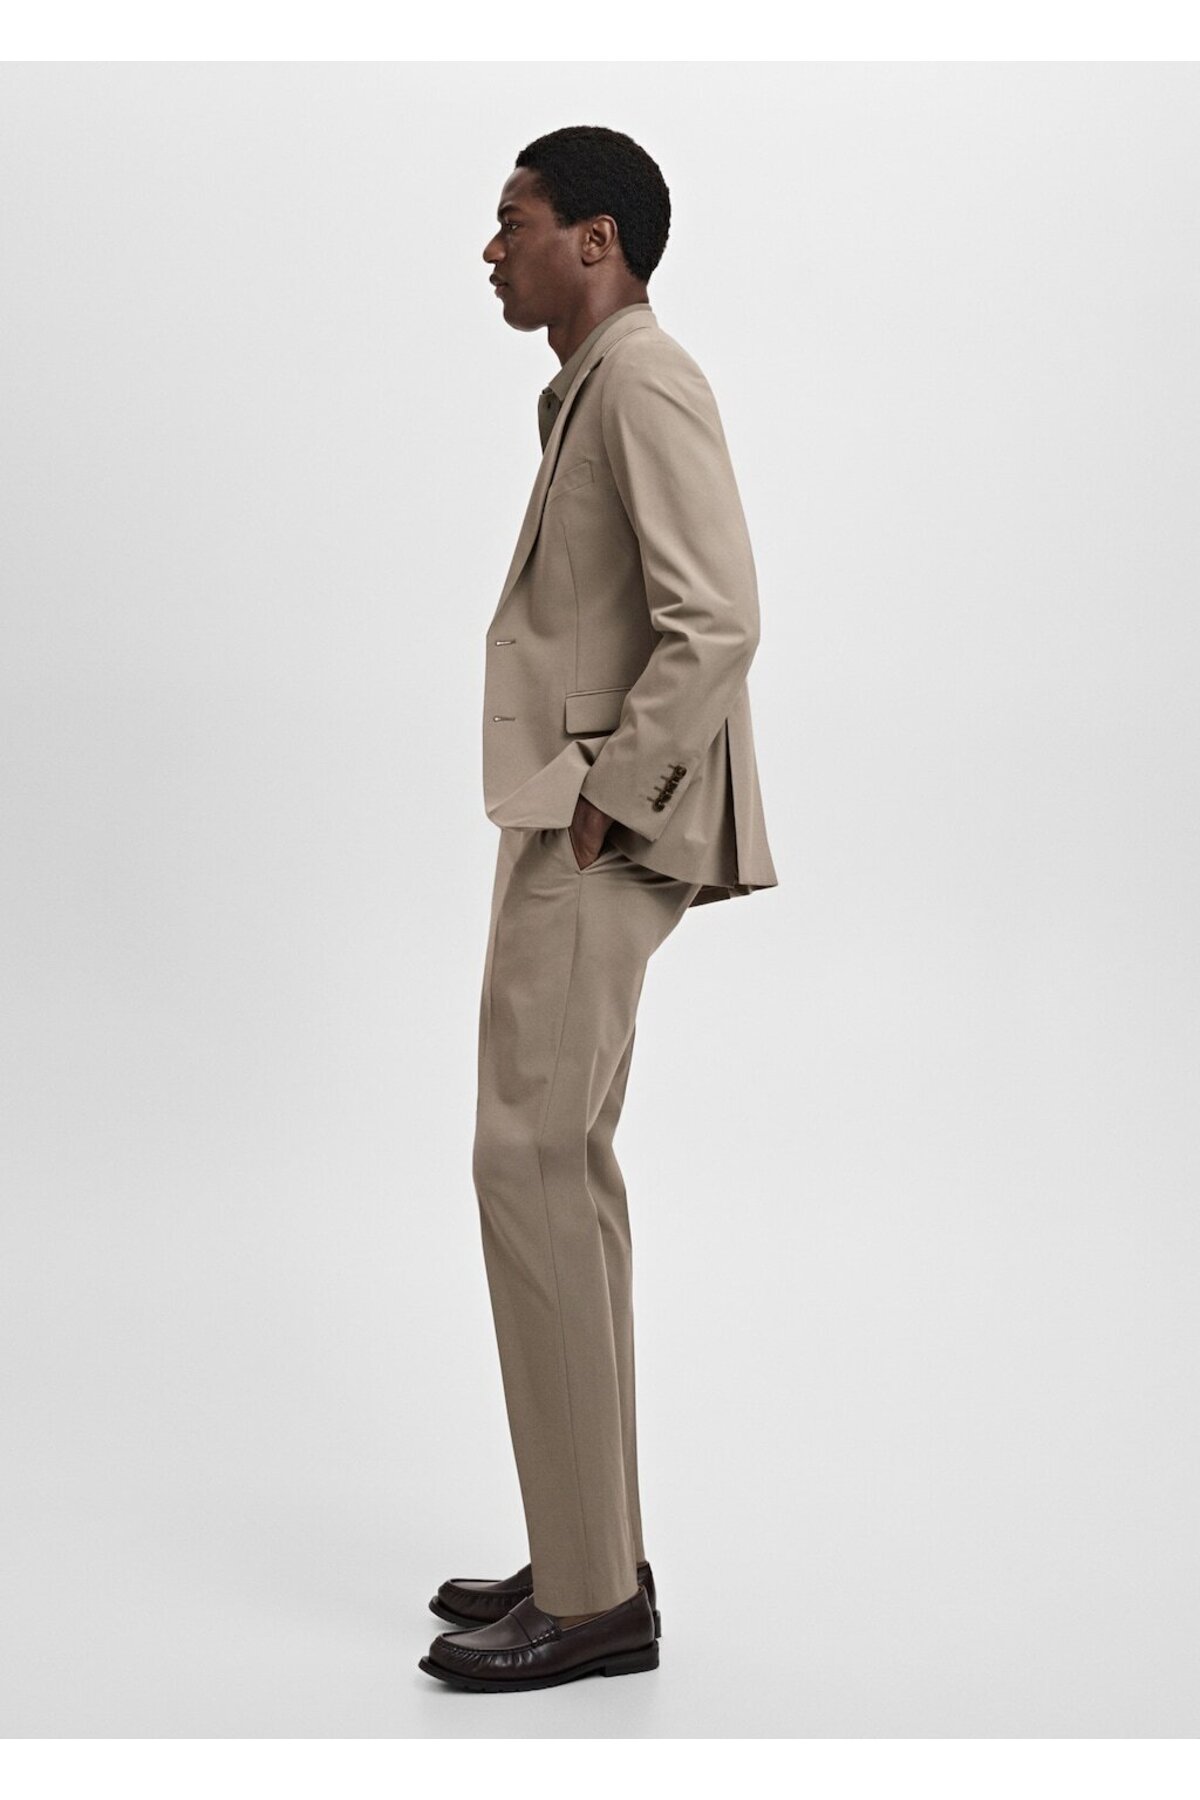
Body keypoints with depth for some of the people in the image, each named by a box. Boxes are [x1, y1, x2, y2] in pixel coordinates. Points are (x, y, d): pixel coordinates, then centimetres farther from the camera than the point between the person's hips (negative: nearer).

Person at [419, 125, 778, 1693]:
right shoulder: (592, 386, 19)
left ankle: (593, 1597, -2)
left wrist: (607, 794, -18)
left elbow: (717, 619, -22)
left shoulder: (645, 382, -12)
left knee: (532, 1165, -10)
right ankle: (587, 1554, 23)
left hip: (601, 834, -11)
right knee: (557, 1169, 13)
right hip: (570, 820, 11)